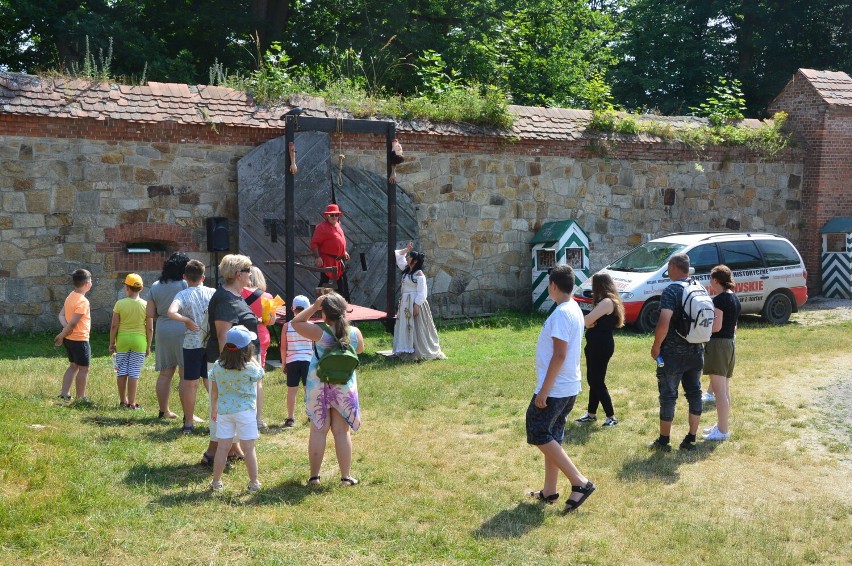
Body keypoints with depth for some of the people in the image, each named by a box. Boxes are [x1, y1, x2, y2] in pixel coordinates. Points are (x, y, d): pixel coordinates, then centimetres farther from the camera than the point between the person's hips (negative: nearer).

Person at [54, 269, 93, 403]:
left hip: (70, 338, 9)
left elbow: (61, 315, 5)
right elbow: (73, 322, -24)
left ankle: (64, 393, 21)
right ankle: (81, 398, 9)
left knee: (73, 365, 20)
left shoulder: (71, 296, 7)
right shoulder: (83, 301, -22)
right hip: (80, 339, -9)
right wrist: (61, 336, -13)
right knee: (83, 368, 2)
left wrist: (66, 327, -10)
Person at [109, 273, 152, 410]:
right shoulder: (146, 305, -4)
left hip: (122, 340, 0)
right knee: (134, 373, 3)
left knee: (121, 372, 11)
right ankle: (132, 403, 4)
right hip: (139, 341, 0)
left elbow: (114, 326, -4)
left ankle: (123, 401, 19)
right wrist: (148, 346, 8)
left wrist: (112, 343, 7)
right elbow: (150, 328, -2)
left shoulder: (120, 304, -6)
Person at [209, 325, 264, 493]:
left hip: (224, 410, 3)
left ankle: (216, 482, 18)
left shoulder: (217, 366, -4)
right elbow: (261, 373, 6)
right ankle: (254, 483, 12)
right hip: (245, 411, -3)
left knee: (222, 447, 10)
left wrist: (214, 408, 19)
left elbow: (214, 391, 6)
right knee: (249, 448, 4)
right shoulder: (250, 369, -16)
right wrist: (253, 359, 11)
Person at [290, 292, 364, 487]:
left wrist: (314, 307, -6)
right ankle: (346, 476, 11)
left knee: (318, 431, 7)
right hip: (345, 387, 2)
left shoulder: (320, 333, -17)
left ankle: (314, 476, 13)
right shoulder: (355, 333, -9)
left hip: (319, 387, -1)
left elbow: (295, 322, -5)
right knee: (342, 431, 9)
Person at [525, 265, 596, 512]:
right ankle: (549, 491, 23)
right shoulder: (575, 310, 11)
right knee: (551, 437, 16)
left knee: (539, 436, -2)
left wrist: (544, 390, -21)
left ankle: (580, 482, -4)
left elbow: (559, 355, -24)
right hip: (568, 387, 10)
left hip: (555, 389, -10)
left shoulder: (562, 313, -20)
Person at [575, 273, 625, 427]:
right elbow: (592, 321, 10)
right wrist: (591, 322, -12)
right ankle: (591, 414, 26)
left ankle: (611, 417, 2)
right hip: (596, 345, 10)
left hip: (602, 346, -10)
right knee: (592, 380, 16)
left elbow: (587, 320, -24)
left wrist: (585, 319, -2)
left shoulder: (607, 302, -19)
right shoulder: (605, 301, 14)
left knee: (598, 382, -5)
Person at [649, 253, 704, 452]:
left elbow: (664, 322, -26)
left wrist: (656, 345, -14)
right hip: (696, 352, 7)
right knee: (694, 394, 12)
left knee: (668, 396, 3)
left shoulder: (671, 291, -16)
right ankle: (691, 439, 18)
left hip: (673, 353, -6)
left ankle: (663, 441, 11)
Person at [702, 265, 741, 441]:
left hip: (718, 344, -10)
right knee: (725, 389, 16)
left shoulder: (719, 299, -17)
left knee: (719, 390, -5)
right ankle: (722, 425, 25)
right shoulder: (735, 298, 11)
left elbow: (716, 327, -21)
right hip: (730, 344, 10)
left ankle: (723, 431, -1)